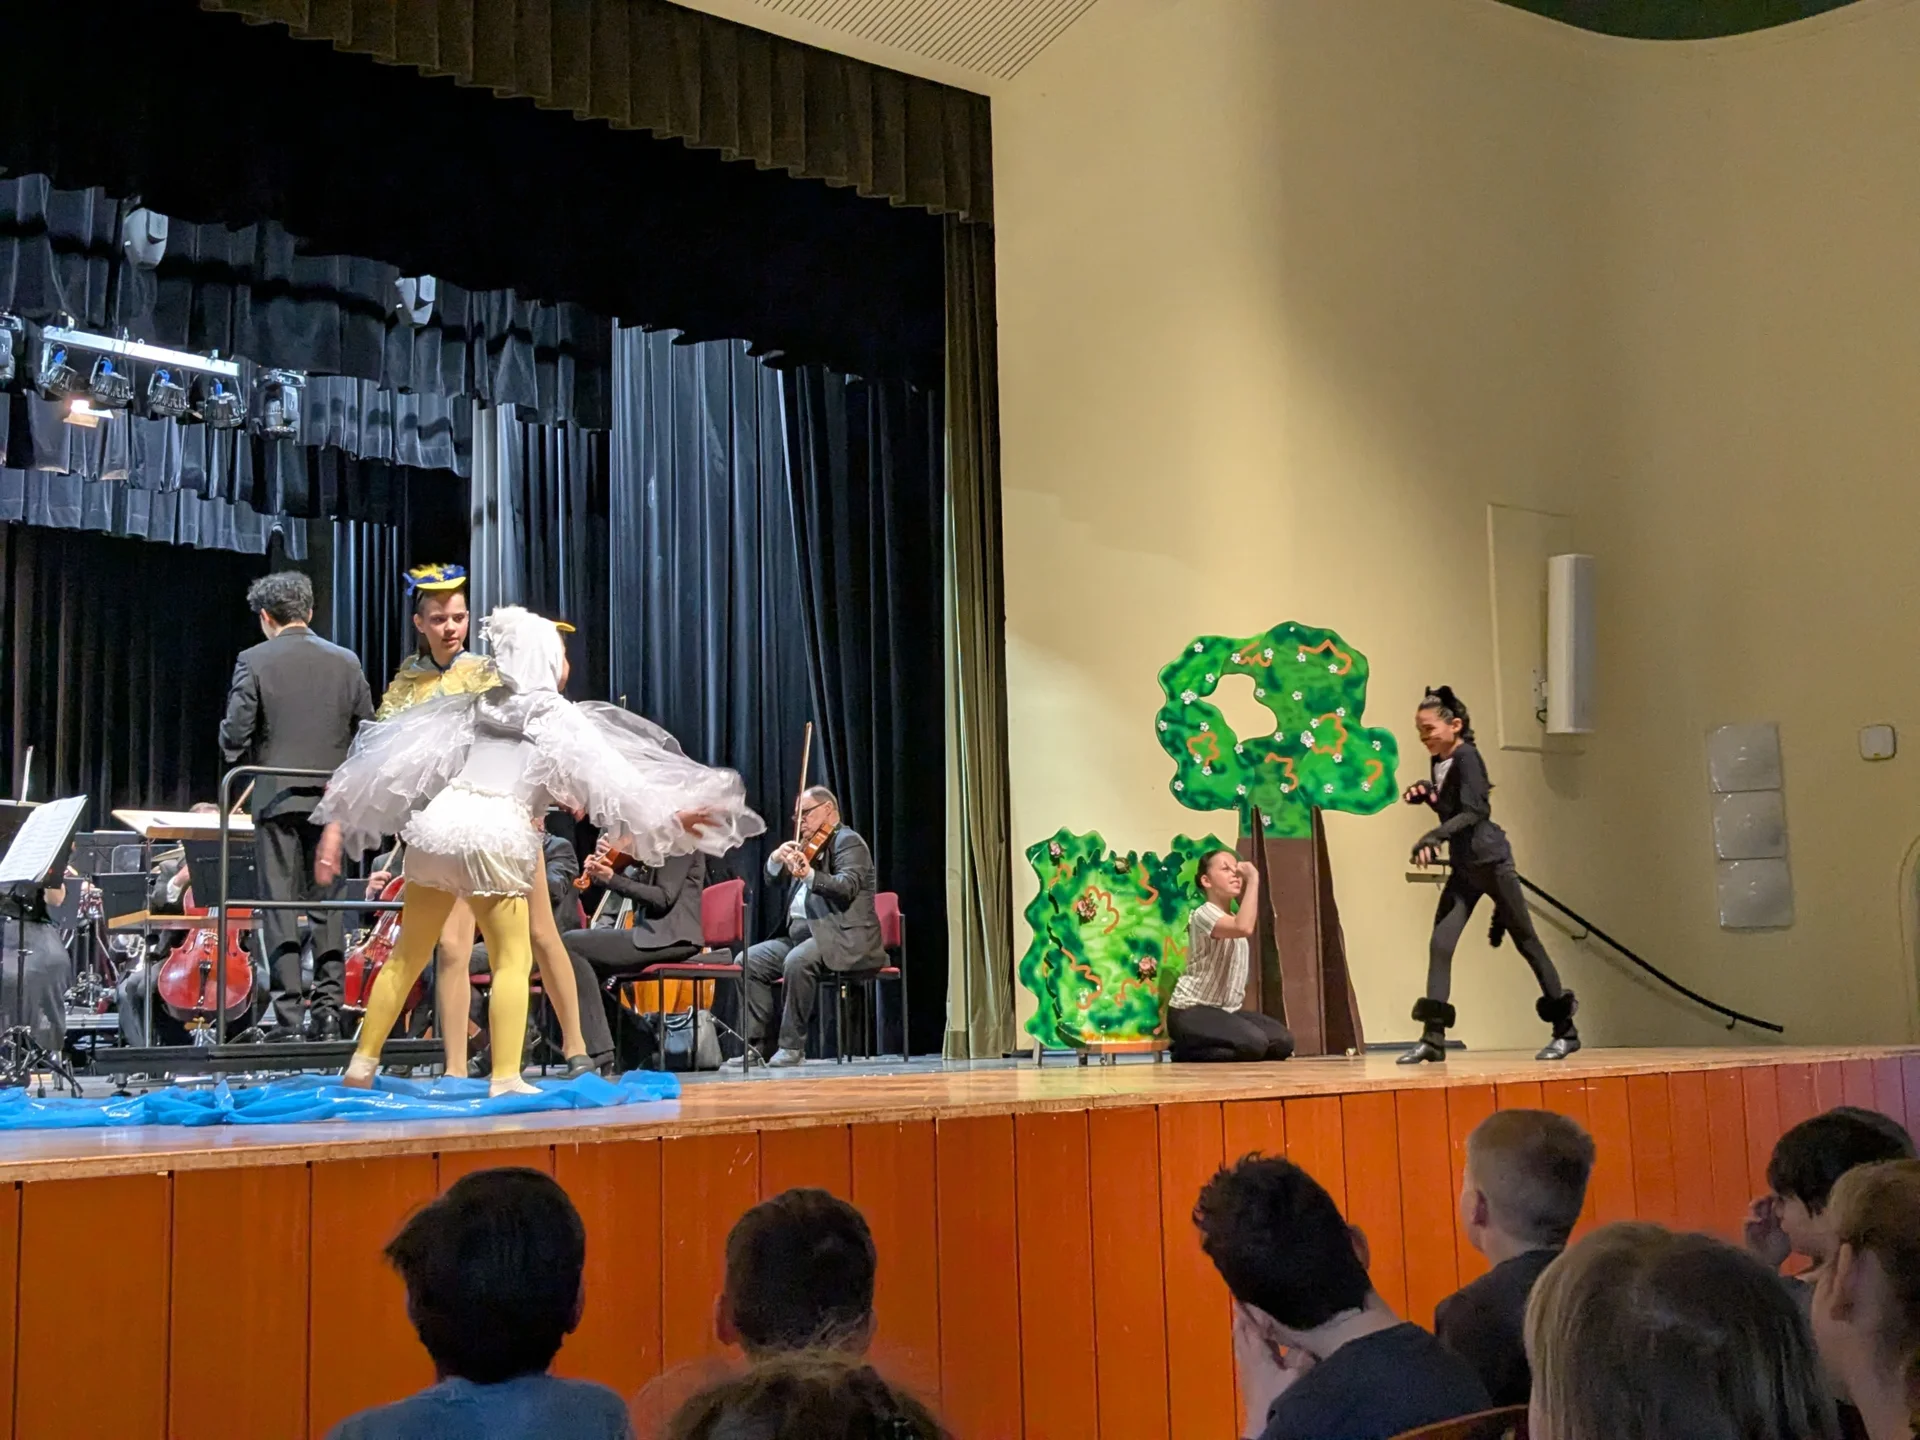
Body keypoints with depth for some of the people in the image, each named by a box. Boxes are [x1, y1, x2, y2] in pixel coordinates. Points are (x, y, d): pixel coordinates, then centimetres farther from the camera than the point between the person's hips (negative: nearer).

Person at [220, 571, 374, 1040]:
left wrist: (248, 766, 11)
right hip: (332, 799, 3)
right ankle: (327, 1009, 7)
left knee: (280, 906, 1)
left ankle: (289, 1016, -1)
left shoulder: (254, 661, -5)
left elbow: (235, 734, -8)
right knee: (326, 904, 9)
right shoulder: (345, 662, 5)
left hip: (277, 796, -3)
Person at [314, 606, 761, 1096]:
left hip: (440, 820, 5)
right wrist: (669, 813, 3)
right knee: (513, 960, 3)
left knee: (408, 955, 15)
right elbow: (607, 774, 1)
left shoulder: (477, 706, 23)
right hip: (496, 834, -5)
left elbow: (400, 756, 23)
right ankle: (506, 1077, -4)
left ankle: (363, 1061, 20)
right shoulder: (557, 714, 8)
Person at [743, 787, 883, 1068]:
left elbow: (847, 887, -21)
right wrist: (777, 858, -6)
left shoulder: (848, 842, -4)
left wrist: (809, 875, -38)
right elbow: (773, 878, 17)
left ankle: (792, 1046, -25)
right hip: (801, 934, 9)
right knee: (749, 960, -7)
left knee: (797, 961, -35)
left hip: (845, 938, -9)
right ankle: (754, 1043, -9)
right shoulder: (809, 847, 20)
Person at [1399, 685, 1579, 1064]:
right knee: (1440, 943, -5)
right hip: (1464, 868, 8)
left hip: (1491, 861, -8)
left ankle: (1566, 1032, 13)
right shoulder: (1440, 763, 9)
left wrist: (1435, 836, -33)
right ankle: (1433, 1037, -7)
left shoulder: (1466, 756, -14)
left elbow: (1475, 811, -23)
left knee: (1526, 942, 2)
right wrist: (1425, 793, 3)